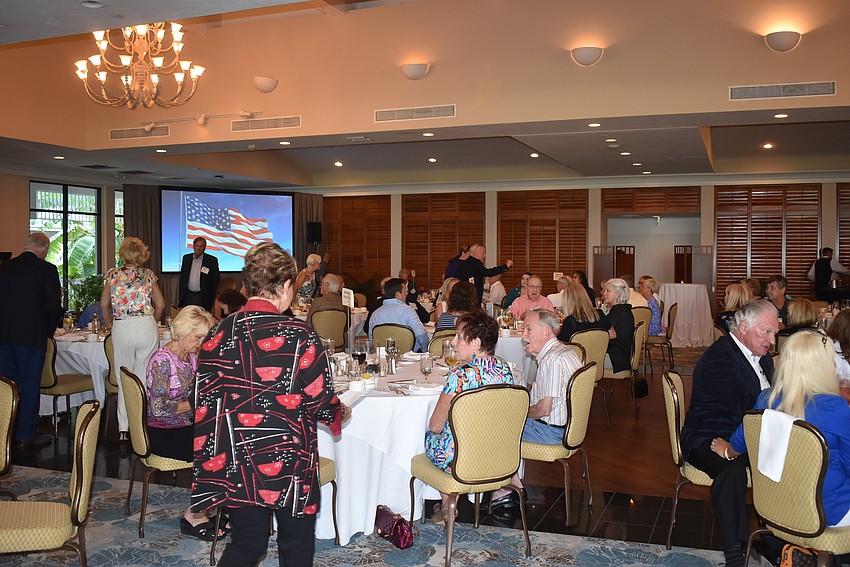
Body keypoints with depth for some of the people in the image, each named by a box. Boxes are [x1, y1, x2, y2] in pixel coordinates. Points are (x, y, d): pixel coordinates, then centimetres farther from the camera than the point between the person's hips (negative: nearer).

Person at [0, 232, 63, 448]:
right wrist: (49, 331, 5)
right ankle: (26, 434, 7)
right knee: (30, 384, 3)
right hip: (32, 336, -5)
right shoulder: (46, 269, -9)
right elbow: (53, 306, -10)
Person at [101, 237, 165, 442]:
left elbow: (104, 304, 8)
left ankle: (123, 429, 8)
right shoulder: (148, 275, 6)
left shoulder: (112, 274, 5)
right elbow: (160, 304, 7)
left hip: (121, 328, 0)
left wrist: (109, 323, 24)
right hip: (146, 327, 0)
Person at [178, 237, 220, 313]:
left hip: (203, 298, -3)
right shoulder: (186, 258, 10)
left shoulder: (212, 260, -3)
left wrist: (213, 299, -4)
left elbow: (215, 281, -1)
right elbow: (182, 277, 15)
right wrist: (180, 297, 11)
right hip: (188, 297, 4)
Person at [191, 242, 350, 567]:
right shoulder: (299, 336, -16)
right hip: (288, 464, -4)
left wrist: (209, 463, 15)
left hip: (235, 464, 4)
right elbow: (321, 400, -12)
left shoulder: (219, 334, -3)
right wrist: (340, 415, 10)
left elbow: (203, 400, 3)